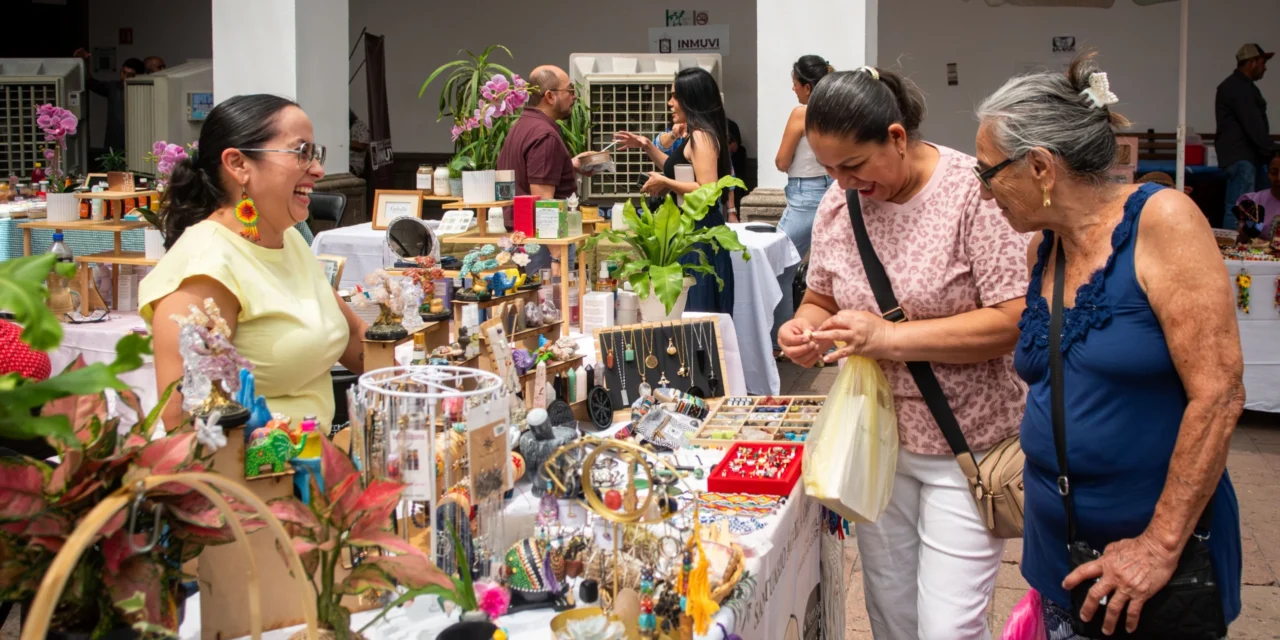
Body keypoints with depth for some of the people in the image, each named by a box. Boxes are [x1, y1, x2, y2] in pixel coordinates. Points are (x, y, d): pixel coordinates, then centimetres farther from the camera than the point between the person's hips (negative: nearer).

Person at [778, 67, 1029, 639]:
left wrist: (889, 337, -25)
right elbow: (822, 299, 14)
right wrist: (805, 326, -10)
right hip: (877, 438, 6)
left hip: (964, 446, -5)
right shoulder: (838, 203, 1)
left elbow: (1014, 319, -21)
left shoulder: (974, 190, -17)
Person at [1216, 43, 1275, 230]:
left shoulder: (1242, 86, 20)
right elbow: (1254, 126, -20)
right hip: (1240, 157, -11)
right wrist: (1272, 152, -18)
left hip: (1248, 156, 11)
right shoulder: (1238, 88, -14)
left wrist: (1269, 152, 14)